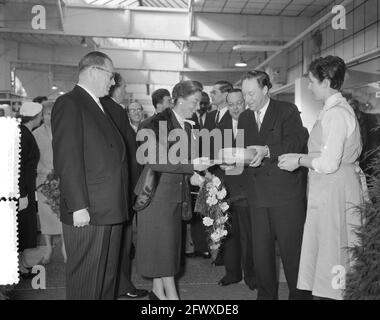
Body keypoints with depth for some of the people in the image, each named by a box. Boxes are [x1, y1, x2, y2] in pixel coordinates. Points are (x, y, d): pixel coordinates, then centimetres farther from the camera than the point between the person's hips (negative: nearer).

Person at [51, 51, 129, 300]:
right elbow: (66, 160, -16)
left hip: (111, 211, 9)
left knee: (108, 277, 17)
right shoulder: (69, 104, -9)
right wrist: (78, 206, -20)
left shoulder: (101, 107, 19)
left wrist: (121, 203, 14)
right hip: (87, 213, -9)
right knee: (86, 283, 2)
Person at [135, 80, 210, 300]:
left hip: (176, 192, 8)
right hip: (158, 191, -8)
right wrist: (192, 166, -25)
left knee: (170, 240, 12)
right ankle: (171, 294, 8)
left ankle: (158, 290, 24)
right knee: (162, 242, -1)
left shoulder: (187, 126, 10)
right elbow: (155, 162, -23)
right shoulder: (160, 122, -14)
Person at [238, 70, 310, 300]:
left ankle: (299, 293, 21)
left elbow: (296, 142, -16)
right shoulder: (244, 118, 14)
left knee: (292, 249, 3)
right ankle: (266, 294, 25)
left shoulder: (288, 111, -3)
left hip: (286, 192, -5)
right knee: (261, 251, 9)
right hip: (258, 195, 5)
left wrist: (267, 151, -29)